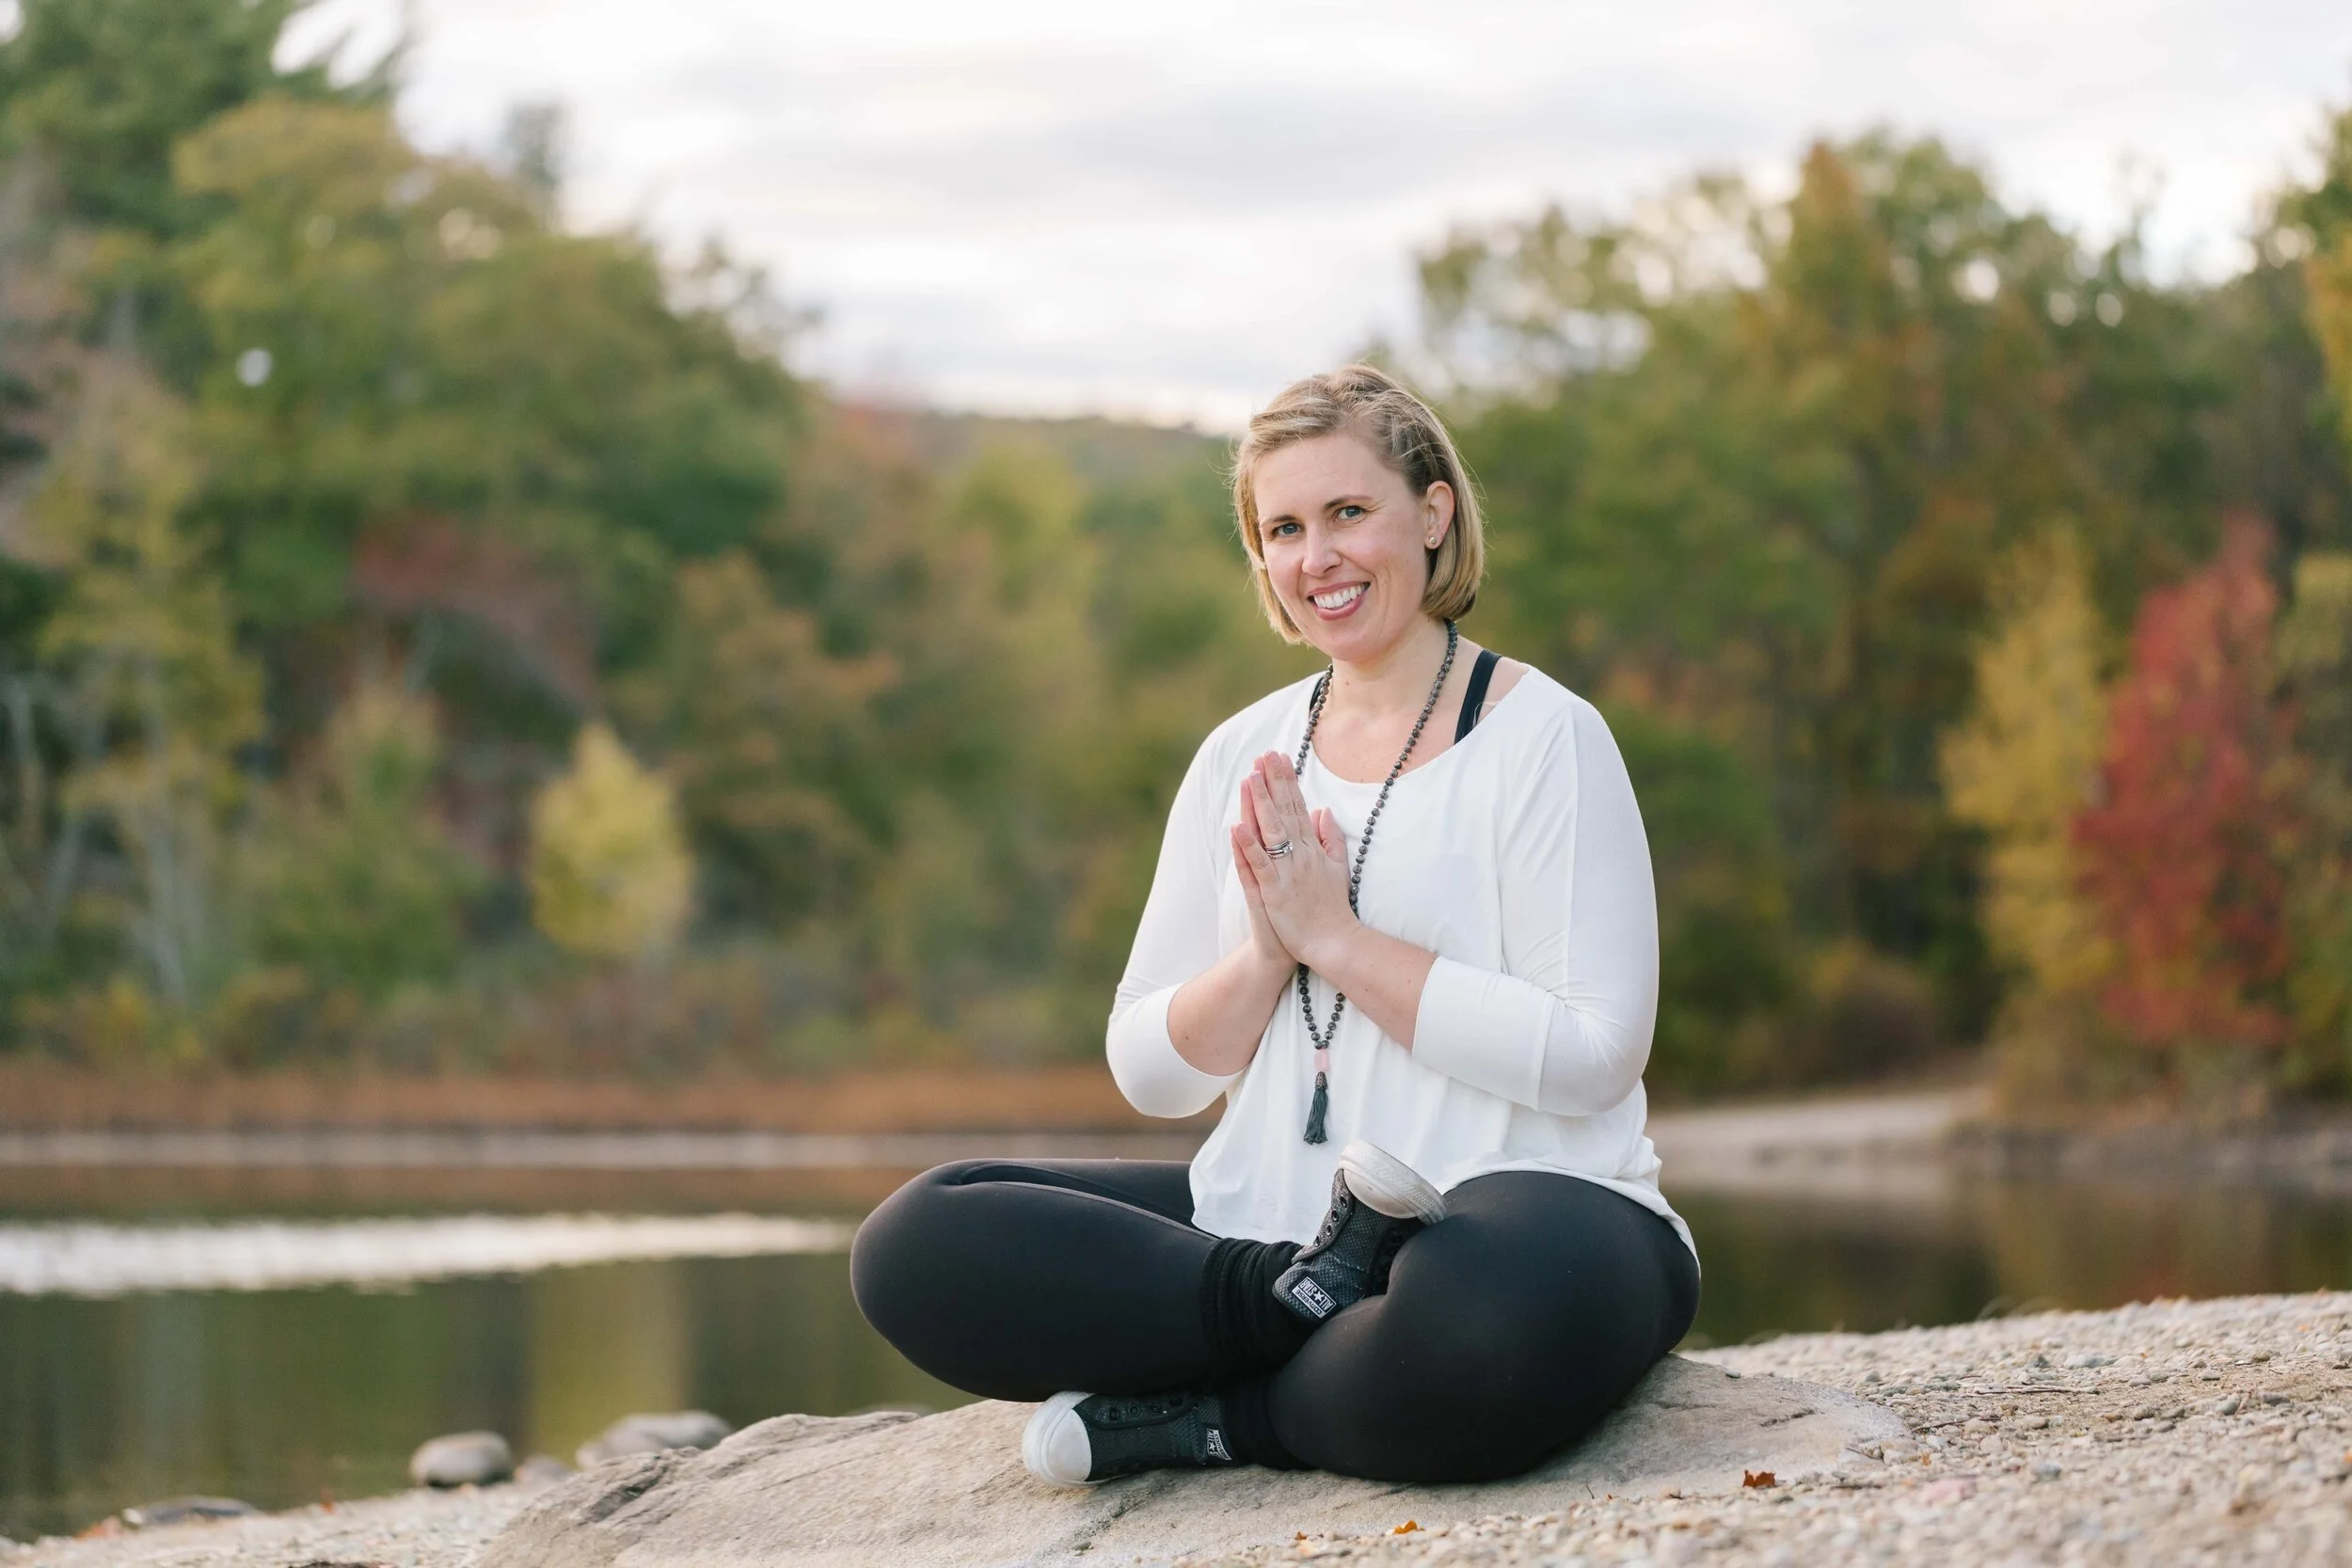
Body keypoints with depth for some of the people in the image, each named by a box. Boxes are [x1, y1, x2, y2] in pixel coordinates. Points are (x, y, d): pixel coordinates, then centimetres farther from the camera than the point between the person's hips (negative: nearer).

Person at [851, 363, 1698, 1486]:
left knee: (1492, 1319, -43)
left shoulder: (1542, 738, -2)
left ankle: (1208, 1418, -17)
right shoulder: (1244, 758, 14)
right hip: (1265, 1215, 6)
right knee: (913, 1243, -14)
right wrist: (1268, 953, -7)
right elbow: (1150, 1071, 13)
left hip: (1515, 1205, -6)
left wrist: (1336, 938, -11)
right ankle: (1317, 1292, -19)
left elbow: (1590, 1055, -13)